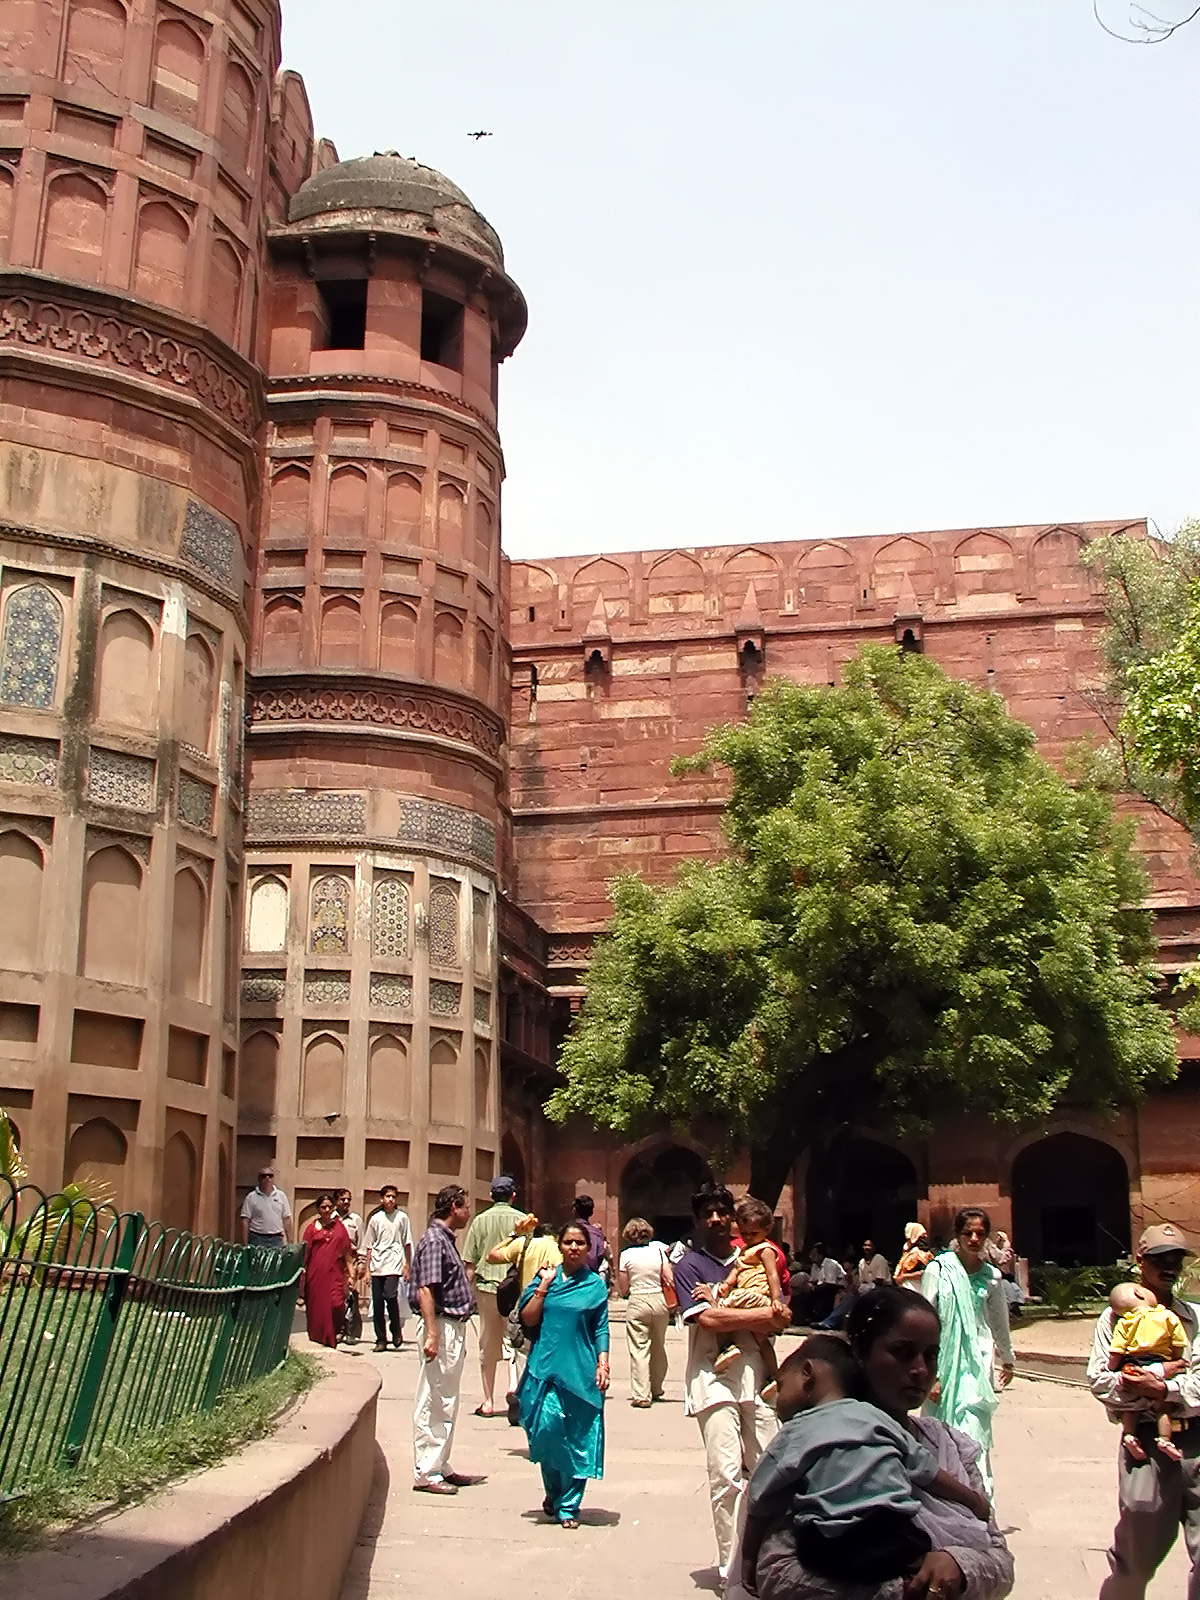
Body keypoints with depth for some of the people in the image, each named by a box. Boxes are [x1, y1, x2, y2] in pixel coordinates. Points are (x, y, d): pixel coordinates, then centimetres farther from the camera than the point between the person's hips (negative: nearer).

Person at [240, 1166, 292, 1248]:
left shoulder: (281, 1196, 10)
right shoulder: (251, 1197, 1)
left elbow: (286, 1219, 11)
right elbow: (245, 1221, -1)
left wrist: (289, 1242, 5)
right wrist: (245, 1244, -8)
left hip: (277, 1239, 3)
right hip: (257, 1239, -3)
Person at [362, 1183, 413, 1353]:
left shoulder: (402, 1217, 6)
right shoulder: (375, 1219, 10)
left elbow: (407, 1243, 9)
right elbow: (369, 1246, 14)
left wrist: (408, 1265, 5)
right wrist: (367, 1268, 9)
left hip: (394, 1264, -3)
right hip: (376, 1266, 3)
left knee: (390, 1296, -20)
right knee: (377, 1302, 0)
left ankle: (397, 1334, -3)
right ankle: (381, 1339, 11)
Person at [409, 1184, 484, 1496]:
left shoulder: (446, 1239, 16)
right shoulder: (434, 1240, -15)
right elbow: (425, 1290, -22)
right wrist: (432, 1335, -26)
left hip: (454, 1328, 11)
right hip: (442, 1326, -11)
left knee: (445, 1404, 15)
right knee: (432, 1403, -4)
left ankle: (440, 1467, 23)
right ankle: (425, 1473, 2)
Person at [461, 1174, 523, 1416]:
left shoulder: (480, 1220, 0)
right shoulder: (522, 1220, -2)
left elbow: (470, 1264, 1)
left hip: (487, 1286, 1)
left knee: (488, 1345, 10)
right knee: (513, 1335, 13)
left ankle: (488, 1401, 16)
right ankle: (512, 1382, -11)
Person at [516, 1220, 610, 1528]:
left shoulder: (596, 1285, 6)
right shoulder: (547, 1277, 8)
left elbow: (601, 1329, 6)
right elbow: (528, 1319, 1)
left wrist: (603, 1365, -5)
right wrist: (544, 1285, -4)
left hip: (581, 1371, 0)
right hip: (546, 1367, 0)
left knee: (578, 1439, 0)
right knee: (548, 1425, -12)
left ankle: (568, 1505, 14)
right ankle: (553, 1490, 15)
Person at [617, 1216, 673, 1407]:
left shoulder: (626, 1255, -4)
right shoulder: (658, 1250, 2)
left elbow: (623, 1289, -2)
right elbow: (670, 1280, -2)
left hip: (637, 1302, -3)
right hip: (659, 1301, 3)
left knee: (639, 1349, 0)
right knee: (658, 1347, 18)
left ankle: (641, 1395, -5)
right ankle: (656, 1389, 31)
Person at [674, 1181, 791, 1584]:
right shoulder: (689, 1266, 3)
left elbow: (777, 1323, 7)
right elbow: (707, 1319, -12)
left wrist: (720, 1305, -9)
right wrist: (761, 1315, -5)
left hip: (754, 1373, 4)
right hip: (714, 1378, -4)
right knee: (726, 1475, -10)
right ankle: (731, 1569, -3)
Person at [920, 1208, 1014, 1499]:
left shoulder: (991, 1276, 6)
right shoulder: (938, 1269, -5)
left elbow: (999, 1321, 22)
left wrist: (1007, 1359, 34)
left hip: (977, 1362, 2)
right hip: (945, 1360, -1)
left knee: (973, 1437, -9)